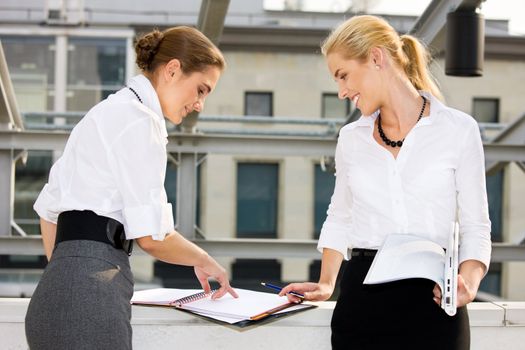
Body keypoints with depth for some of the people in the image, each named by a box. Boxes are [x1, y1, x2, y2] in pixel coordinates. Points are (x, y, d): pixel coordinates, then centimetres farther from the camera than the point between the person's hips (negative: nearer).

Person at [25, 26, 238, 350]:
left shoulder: (111, 113, 21)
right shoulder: (139, 119, -8)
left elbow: (49, 208, 23)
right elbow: (151, 235, -13)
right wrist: (204, 261, 4)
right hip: (91, 296, -10)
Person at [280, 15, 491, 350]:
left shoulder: (459, 129, -1)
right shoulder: (351, 138, 10)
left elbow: (475, 226, 0)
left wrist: (468, 282, -18)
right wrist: (326, 283, 7)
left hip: (433, 299, -3)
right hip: (362, 297, 3)